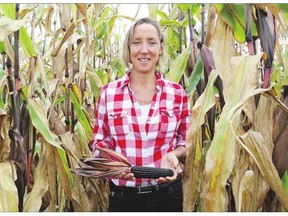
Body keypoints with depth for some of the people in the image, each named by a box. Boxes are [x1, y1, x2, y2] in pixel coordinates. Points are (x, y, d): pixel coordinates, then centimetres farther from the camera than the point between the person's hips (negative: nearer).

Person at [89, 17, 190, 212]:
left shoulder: (177, 93, -2)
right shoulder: (109, 92, -4)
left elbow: (187, 141, 7)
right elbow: (98, 142, 3)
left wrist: (174, 155, -14)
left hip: (167, 194, 1)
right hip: (123, 195, 0)